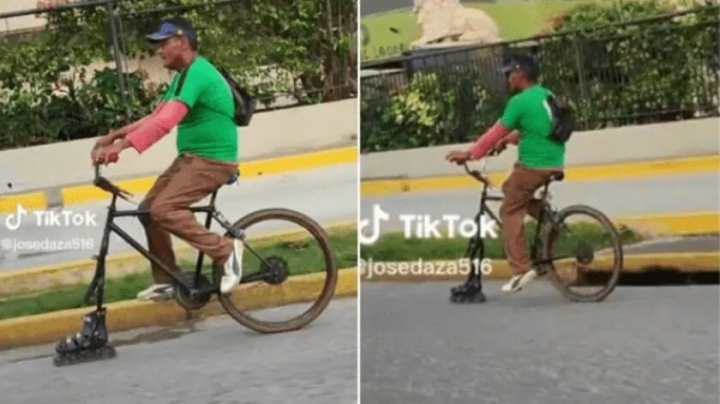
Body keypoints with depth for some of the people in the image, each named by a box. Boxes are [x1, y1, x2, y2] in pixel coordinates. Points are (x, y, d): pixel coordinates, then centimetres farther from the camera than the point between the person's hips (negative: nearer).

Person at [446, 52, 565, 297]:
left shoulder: (520, 101, -12)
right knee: (511, 189, 27)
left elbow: (496, 132, -10)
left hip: (533, 165, -8)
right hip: (554, 164, 8)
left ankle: (521, 269, -5)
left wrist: (469, 154, -1)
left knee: (510, 210, 2)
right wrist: (507, 140, 31)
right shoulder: (547, 95, 14)